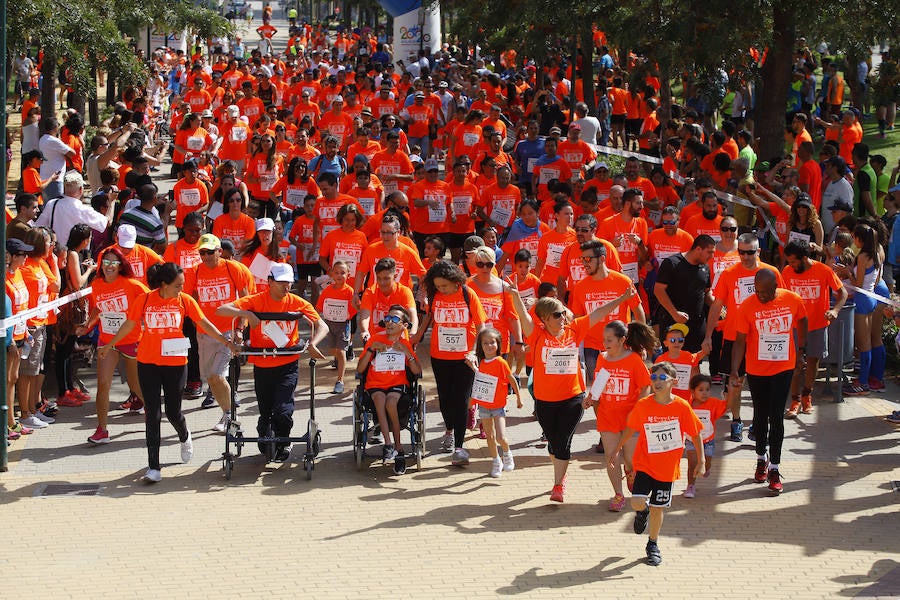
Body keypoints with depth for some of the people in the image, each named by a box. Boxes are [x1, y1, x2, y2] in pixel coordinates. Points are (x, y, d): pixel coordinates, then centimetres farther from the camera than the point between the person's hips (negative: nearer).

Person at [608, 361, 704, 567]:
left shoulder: (682, 406, -12)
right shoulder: (643, 405, -9)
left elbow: (696, 434, -2)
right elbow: (630, 429, 7)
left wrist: (701, 461, -3)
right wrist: (617, 450, 12)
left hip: (667, 468, 0)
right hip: (644, 463, 0)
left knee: (657, 508, 7)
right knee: (637, 502, -14)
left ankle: (653, 544, 30)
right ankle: (642, 511, 24)